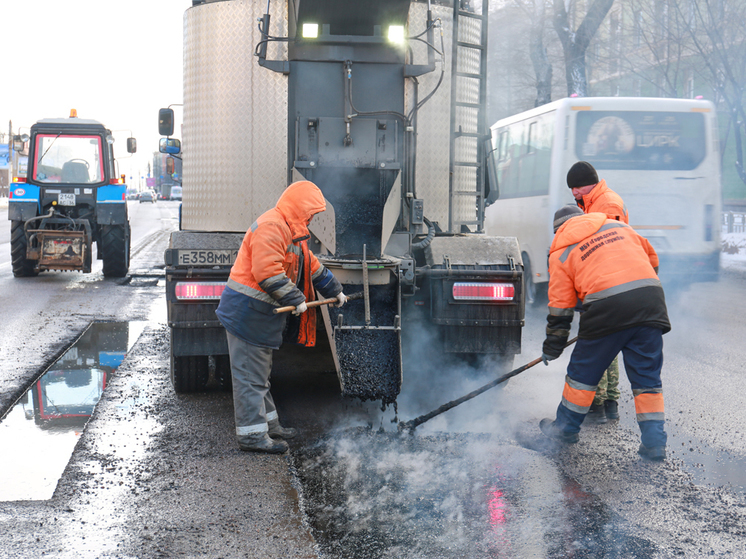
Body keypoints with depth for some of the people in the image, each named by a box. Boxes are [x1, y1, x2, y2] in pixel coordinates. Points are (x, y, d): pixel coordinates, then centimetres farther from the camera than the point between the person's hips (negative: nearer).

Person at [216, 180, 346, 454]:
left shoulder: (290, 231, 18)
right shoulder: (271, 226, -18)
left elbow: (311, 265, 29)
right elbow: (266, 271, -27)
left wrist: (334, 290, 34)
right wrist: (295, 299, -22)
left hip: (261, 313, 11)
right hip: (247, 311, -11)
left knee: (260, 373, 20)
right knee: (250, 375, -6)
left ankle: (268, 423, 31)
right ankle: (252, 434, -2)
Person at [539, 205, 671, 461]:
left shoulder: (561, 252, 13)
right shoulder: (618, 226, 24)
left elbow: (560, 305, 12)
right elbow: (651, 258, 29)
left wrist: (552, 347, 20)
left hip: (608, 307, -4)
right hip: (650, 297, 4)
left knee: (584, 371, 15)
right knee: (647, 376, 11)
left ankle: (566, 427, 28)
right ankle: (654, 442, 9)